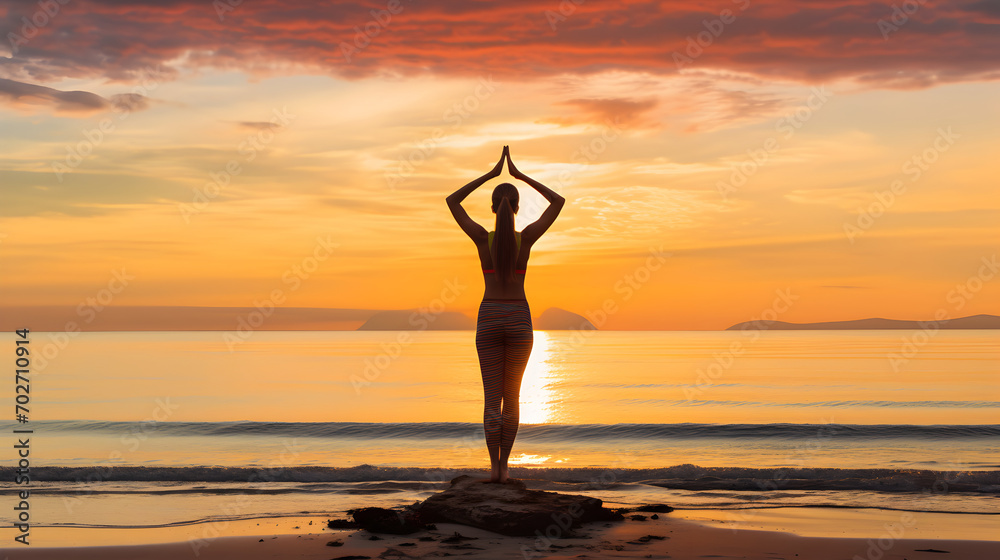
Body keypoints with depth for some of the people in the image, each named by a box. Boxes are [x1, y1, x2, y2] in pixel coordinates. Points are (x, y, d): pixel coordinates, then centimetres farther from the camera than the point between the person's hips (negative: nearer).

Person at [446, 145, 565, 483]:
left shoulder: (482, 237, -8)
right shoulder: (526, 237, -8)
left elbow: (452, 201, 5)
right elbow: (558, 202, 3)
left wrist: (490, 174, 5)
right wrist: (520, 175, 4)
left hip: (489, 319, 0)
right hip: (519, 320, 0)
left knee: (492, 397, 3)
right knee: (511, 395, 11)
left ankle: (494, 466, -7)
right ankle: (504, 466, 9)